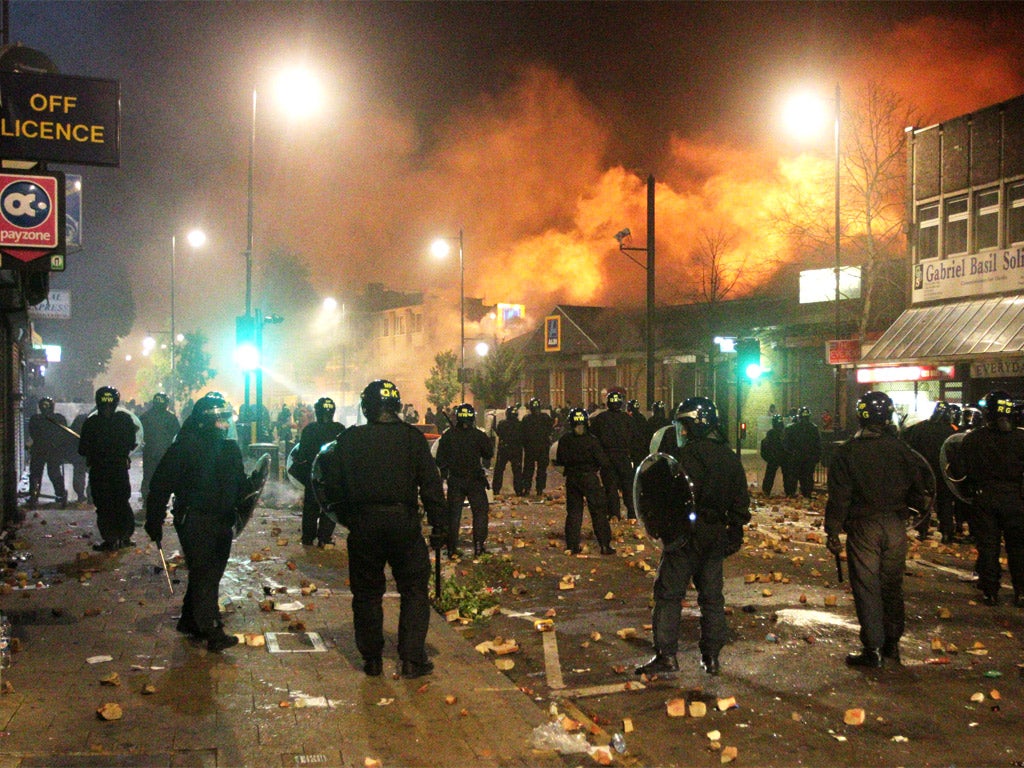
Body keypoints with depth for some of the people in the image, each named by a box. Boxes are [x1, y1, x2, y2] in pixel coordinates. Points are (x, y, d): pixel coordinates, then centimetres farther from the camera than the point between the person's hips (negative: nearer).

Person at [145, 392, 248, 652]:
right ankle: (212, 631, -8)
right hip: (194, 521, -7)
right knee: (204, 575, -9)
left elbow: (240, 485, 20)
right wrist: (154, 521, -11)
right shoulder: (186, 447, -12)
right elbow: (161, 484, -10)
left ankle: (190, 621, 28)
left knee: (210, 574, 14)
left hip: (222, 523, 7)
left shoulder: (230, 448, 10)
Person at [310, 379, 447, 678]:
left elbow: (327, 479, 2)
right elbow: (431, 484, -3)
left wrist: (341, 513, 15)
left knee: (367, 593, 13)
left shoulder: (349, 440, 1)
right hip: (404, 522, -1)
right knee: (414, 590, 9)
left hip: (363, 525, 1)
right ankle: (412, 659, 5)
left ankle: (372, 659, 19)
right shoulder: (412, 437, -1)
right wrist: (438, 525, 3)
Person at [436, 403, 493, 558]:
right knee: (480, 511, 10)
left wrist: (444, 473, 18)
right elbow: (489, 454, 0)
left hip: (454, 481, 2)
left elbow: (440, 459, 2)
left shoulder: (448, 435, -3)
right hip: (475, 480, -2)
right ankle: (479, 546, 4)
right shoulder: (478, 435, -11)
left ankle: (452, 549, 8)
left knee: (453, 514, 9)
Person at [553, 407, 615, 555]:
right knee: (598, 511, 5)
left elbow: (559, 461, 7)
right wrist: (608, 467, 9)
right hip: (589, 477, -3)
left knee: (573, 511, 12)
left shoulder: (564, 440, -3)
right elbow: (603, 461, -11)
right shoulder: (591, 441, -15)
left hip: (571, 479, 4)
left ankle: (572, 545, 11)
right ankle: (605, 545, 5)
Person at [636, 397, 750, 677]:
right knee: (712, 596, 13)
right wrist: (734, 533, 19)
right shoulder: (730, 457, 8)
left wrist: (664, 530, -10)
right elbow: (740, 502, 13)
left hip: (685, 537, -7)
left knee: (669, 594, 2)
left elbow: (671, 498, -20)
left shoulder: (686, 455, -15)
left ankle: (666, 655, 1)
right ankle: (711, 656, 18)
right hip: (716, 537, 7)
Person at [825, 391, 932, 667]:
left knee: (866, 587, 3)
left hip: (863, 527, -3)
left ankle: (873, 649, 4)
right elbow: (918, 493, 5)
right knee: (892, 587, 15)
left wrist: (833, 531, -4)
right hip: (896, 526, 3)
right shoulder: (901, 449, -1)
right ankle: (892, 645, 26)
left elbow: (839, 496, -10)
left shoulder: (846, 452, -8)